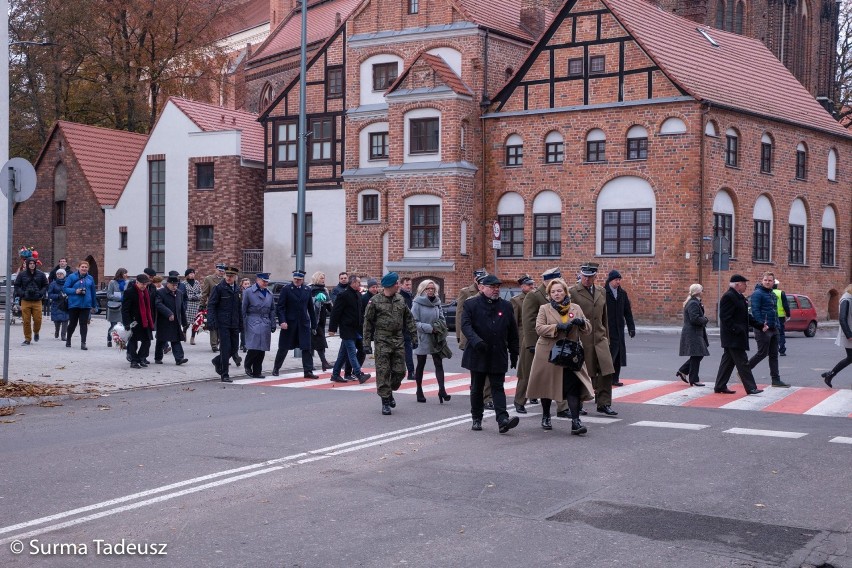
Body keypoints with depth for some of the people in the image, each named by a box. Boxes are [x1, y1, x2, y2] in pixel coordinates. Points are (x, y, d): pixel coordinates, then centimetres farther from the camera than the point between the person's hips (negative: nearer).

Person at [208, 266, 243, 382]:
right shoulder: (218, 288, -6)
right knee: (226, 348, -7)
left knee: (234, 348, 8)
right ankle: (224, 375, 1)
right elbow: (211, 305, -8)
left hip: (234, 324, 6)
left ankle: (217, 361, 34)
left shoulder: (237, 290, 12)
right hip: (222, 324, -6)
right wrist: (211, 321, -17)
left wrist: (241, 323, 15)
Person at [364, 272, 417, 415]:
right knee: (383, 372, -4)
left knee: (399, 371, 5)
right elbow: (368, 322, -2)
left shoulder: (400, 300, 9)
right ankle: (385, 401, 4)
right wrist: (367, 343, -5)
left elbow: (409, 319, 16)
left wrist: (414, 336, 11)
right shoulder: (375, 301, -5)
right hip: (382, 341, -4)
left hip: (398, 340, 5)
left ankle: (389, 391, 29)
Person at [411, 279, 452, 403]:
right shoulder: (417, 303, -9)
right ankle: (419, 391, 19)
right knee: (421, 365, 9)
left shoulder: (437, 303, 6)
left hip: (436, 339, 4)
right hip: (422, 338, -3)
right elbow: (414, 322, -12)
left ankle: (441, 390, -12)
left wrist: (440, 326, -5)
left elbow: (442, 318, 16)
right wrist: (429, 328, -17)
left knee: (439, 364, -6)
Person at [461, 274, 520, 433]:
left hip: (498, 356, 1)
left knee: (498, 388, -4)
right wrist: (476, 341, -28)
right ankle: (476, 419, 20)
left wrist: (514, 352, 10)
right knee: (477, 388, 9)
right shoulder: (471, 304, -1)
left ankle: (502, 420, -13)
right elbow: (466, 325, -12)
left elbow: (512, 331, 12)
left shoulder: (506, 306, 9)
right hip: (478, 355, -1)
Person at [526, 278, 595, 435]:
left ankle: (576, 421, -15)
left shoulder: (576, 309, 10)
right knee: (547, 385, 10)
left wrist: (581, 323, -14)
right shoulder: (544, 309, 3)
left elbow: (588, 330, 9)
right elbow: (539, 328, -12)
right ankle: (546, 417, 29)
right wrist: (558, 327, -23)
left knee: (573, 386, -12)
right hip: (548, 354, -1)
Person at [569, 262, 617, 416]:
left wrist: (606, 337, 19)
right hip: (581, 340, -5)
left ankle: (603, 403, 6)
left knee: (606, 372, -3)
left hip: (600, 338, 5)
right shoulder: (572, 292, -5)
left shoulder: (601, 292, 13)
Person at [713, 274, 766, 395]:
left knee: (728, 361, 12)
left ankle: (720, 386, 17)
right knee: (742, 363, -7)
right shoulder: (728, 297, -16)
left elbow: (746, 316, 20)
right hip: (733, 337, -10)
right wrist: (737, 330, -24)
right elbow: (726, 318, -21)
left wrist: (760, 326, 14)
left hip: (736, 336, 10)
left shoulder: (739, 297, 16)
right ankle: (750, 388, -5)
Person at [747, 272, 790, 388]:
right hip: (763, 329, -9)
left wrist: (777, 325, 16)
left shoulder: (773, 295, 18)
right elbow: (755, 310, -19)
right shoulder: (758, 293, -10)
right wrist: (761, 325, -26)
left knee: (774, 355, 8)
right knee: (762, 353, -6)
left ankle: (776, 379, 11)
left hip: (773, 329, 9)